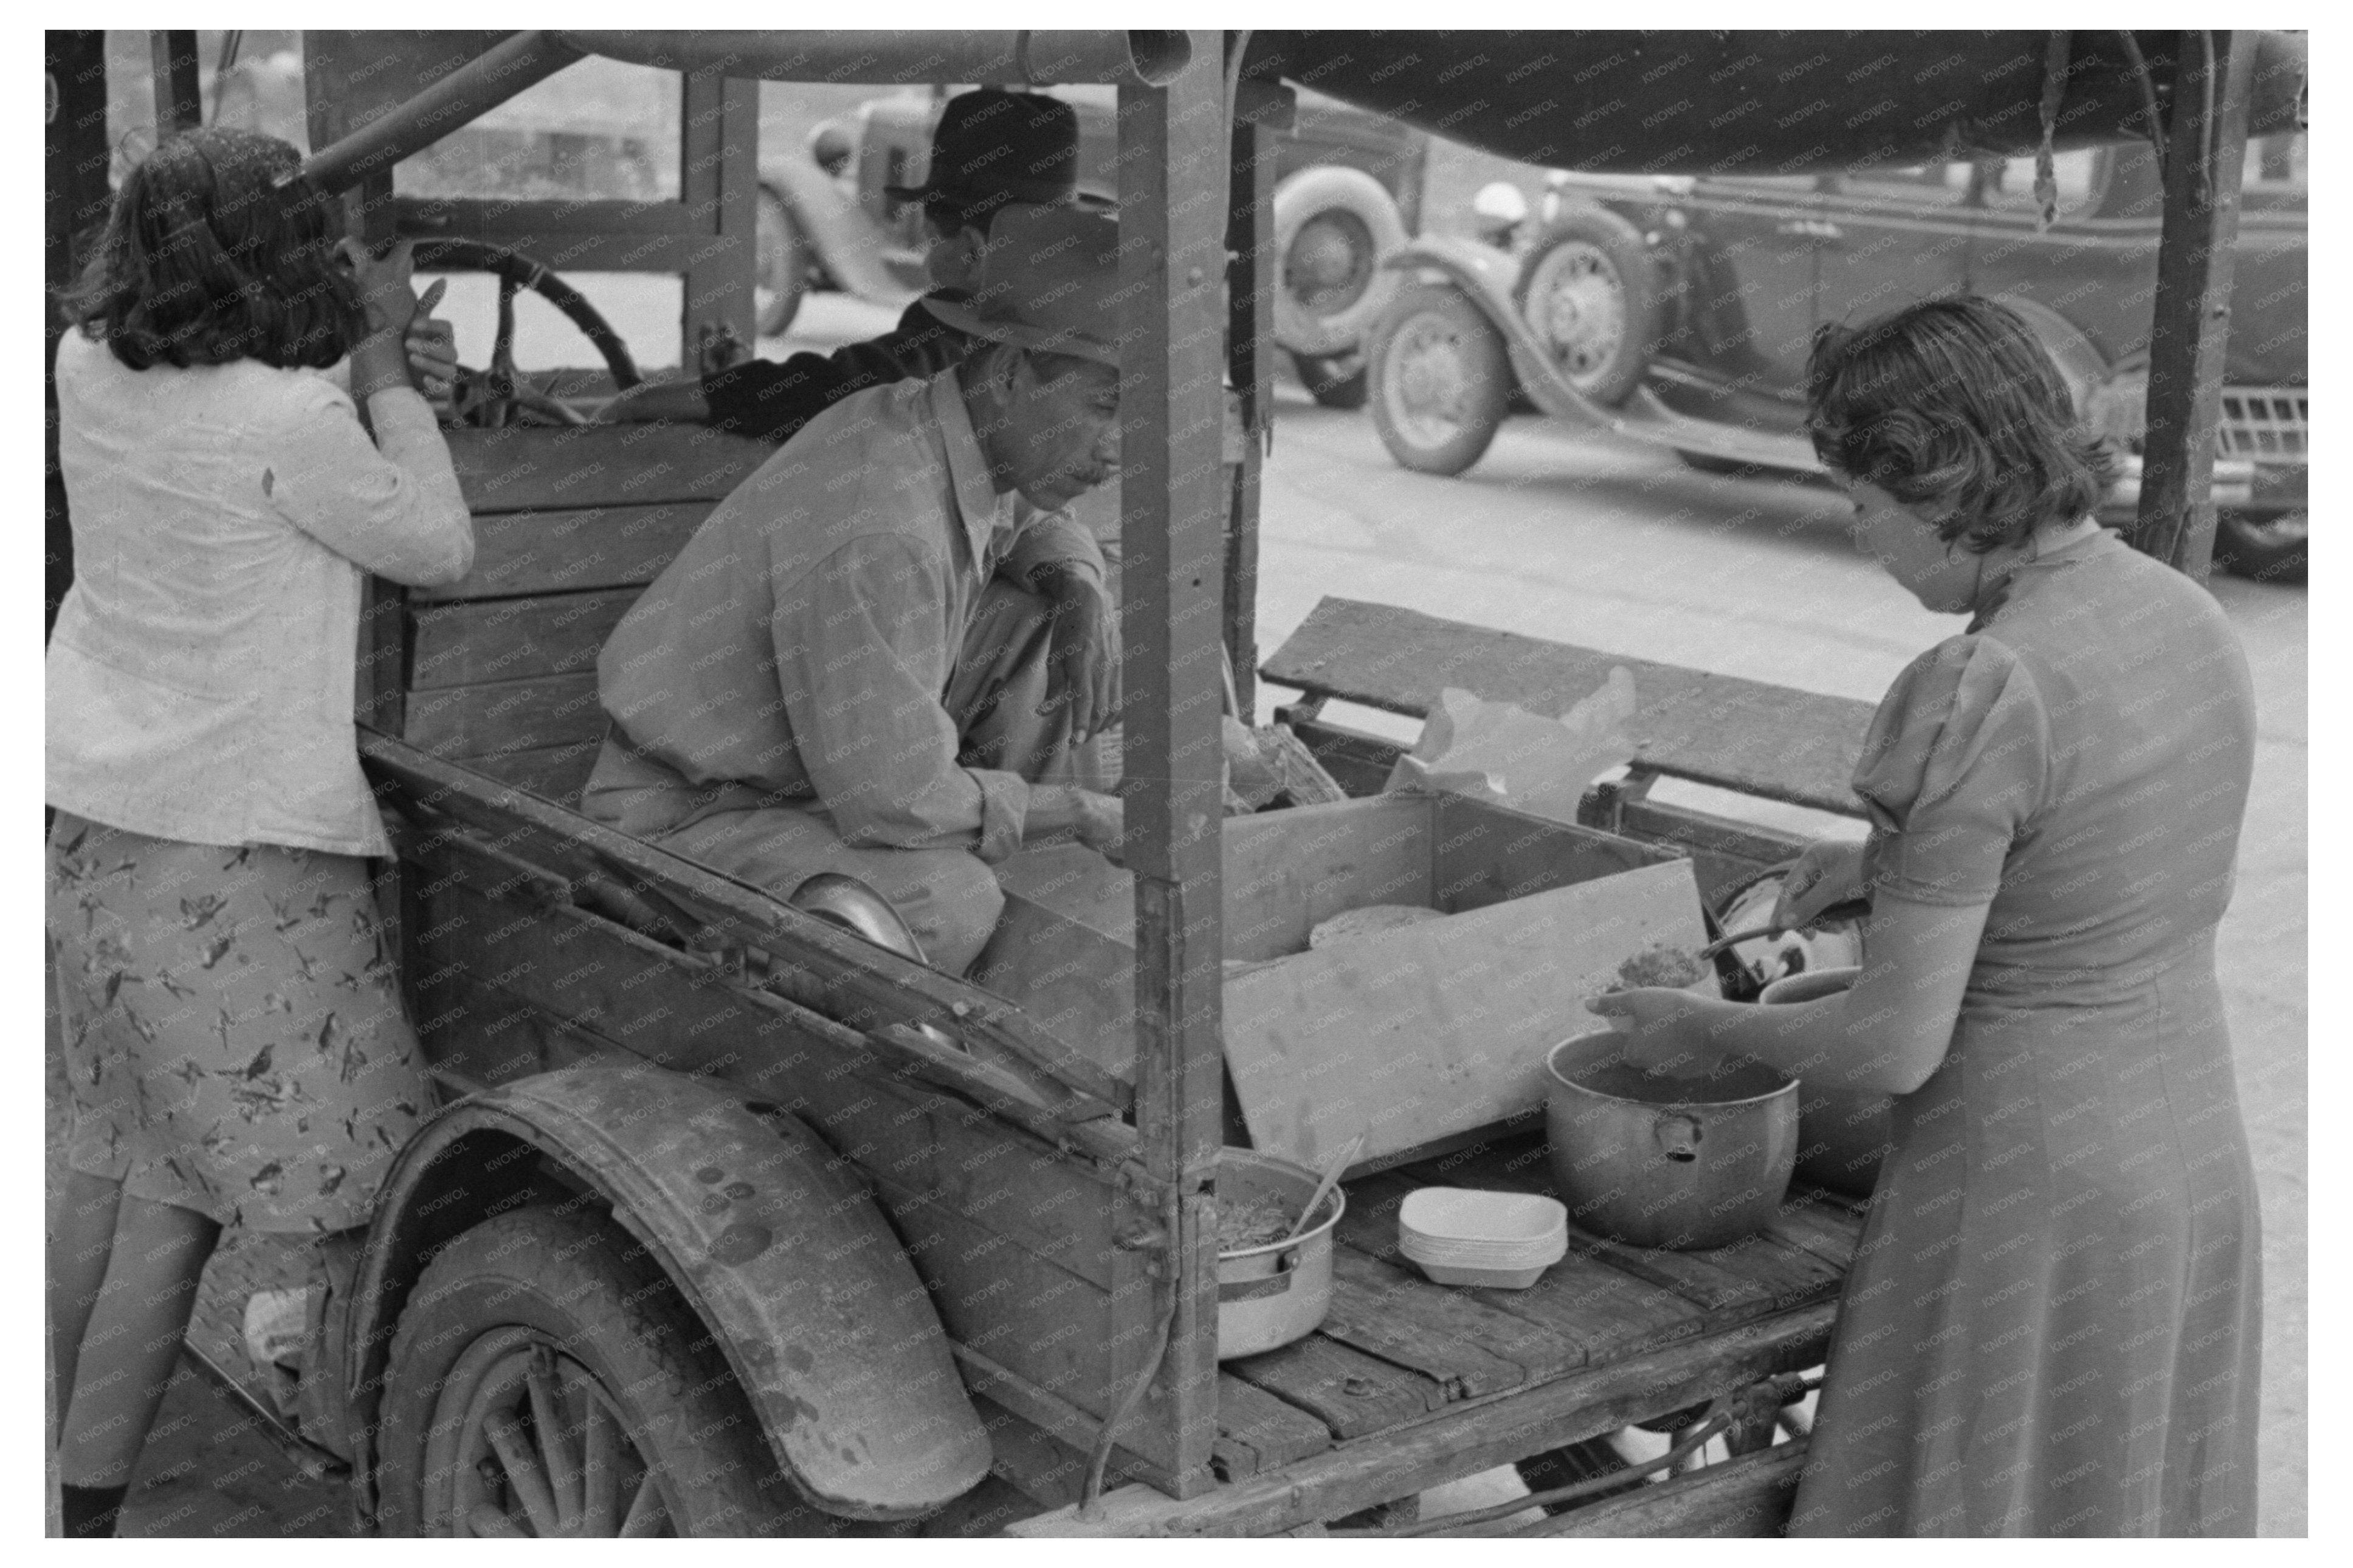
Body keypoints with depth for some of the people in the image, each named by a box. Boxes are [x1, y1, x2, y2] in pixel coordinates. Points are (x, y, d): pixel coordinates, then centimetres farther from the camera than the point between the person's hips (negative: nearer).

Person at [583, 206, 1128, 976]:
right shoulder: (876, 536, -33)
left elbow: (1037, 528, 18)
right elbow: (893, 800, -30)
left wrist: (1077, 595, -6)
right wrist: (1077, 810, -15)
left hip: (822, 770, 10)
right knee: (949, 906, -36)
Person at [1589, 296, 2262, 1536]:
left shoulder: (1981, 692, -23)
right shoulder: (2189, 616, 2)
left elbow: (1895, 1047, -20)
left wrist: (1709, 1032, -3)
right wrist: (1892, 861, 17)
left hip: (2027, 1204, -8)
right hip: (2194, 1167, 8)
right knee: (2137, 1520, 20)